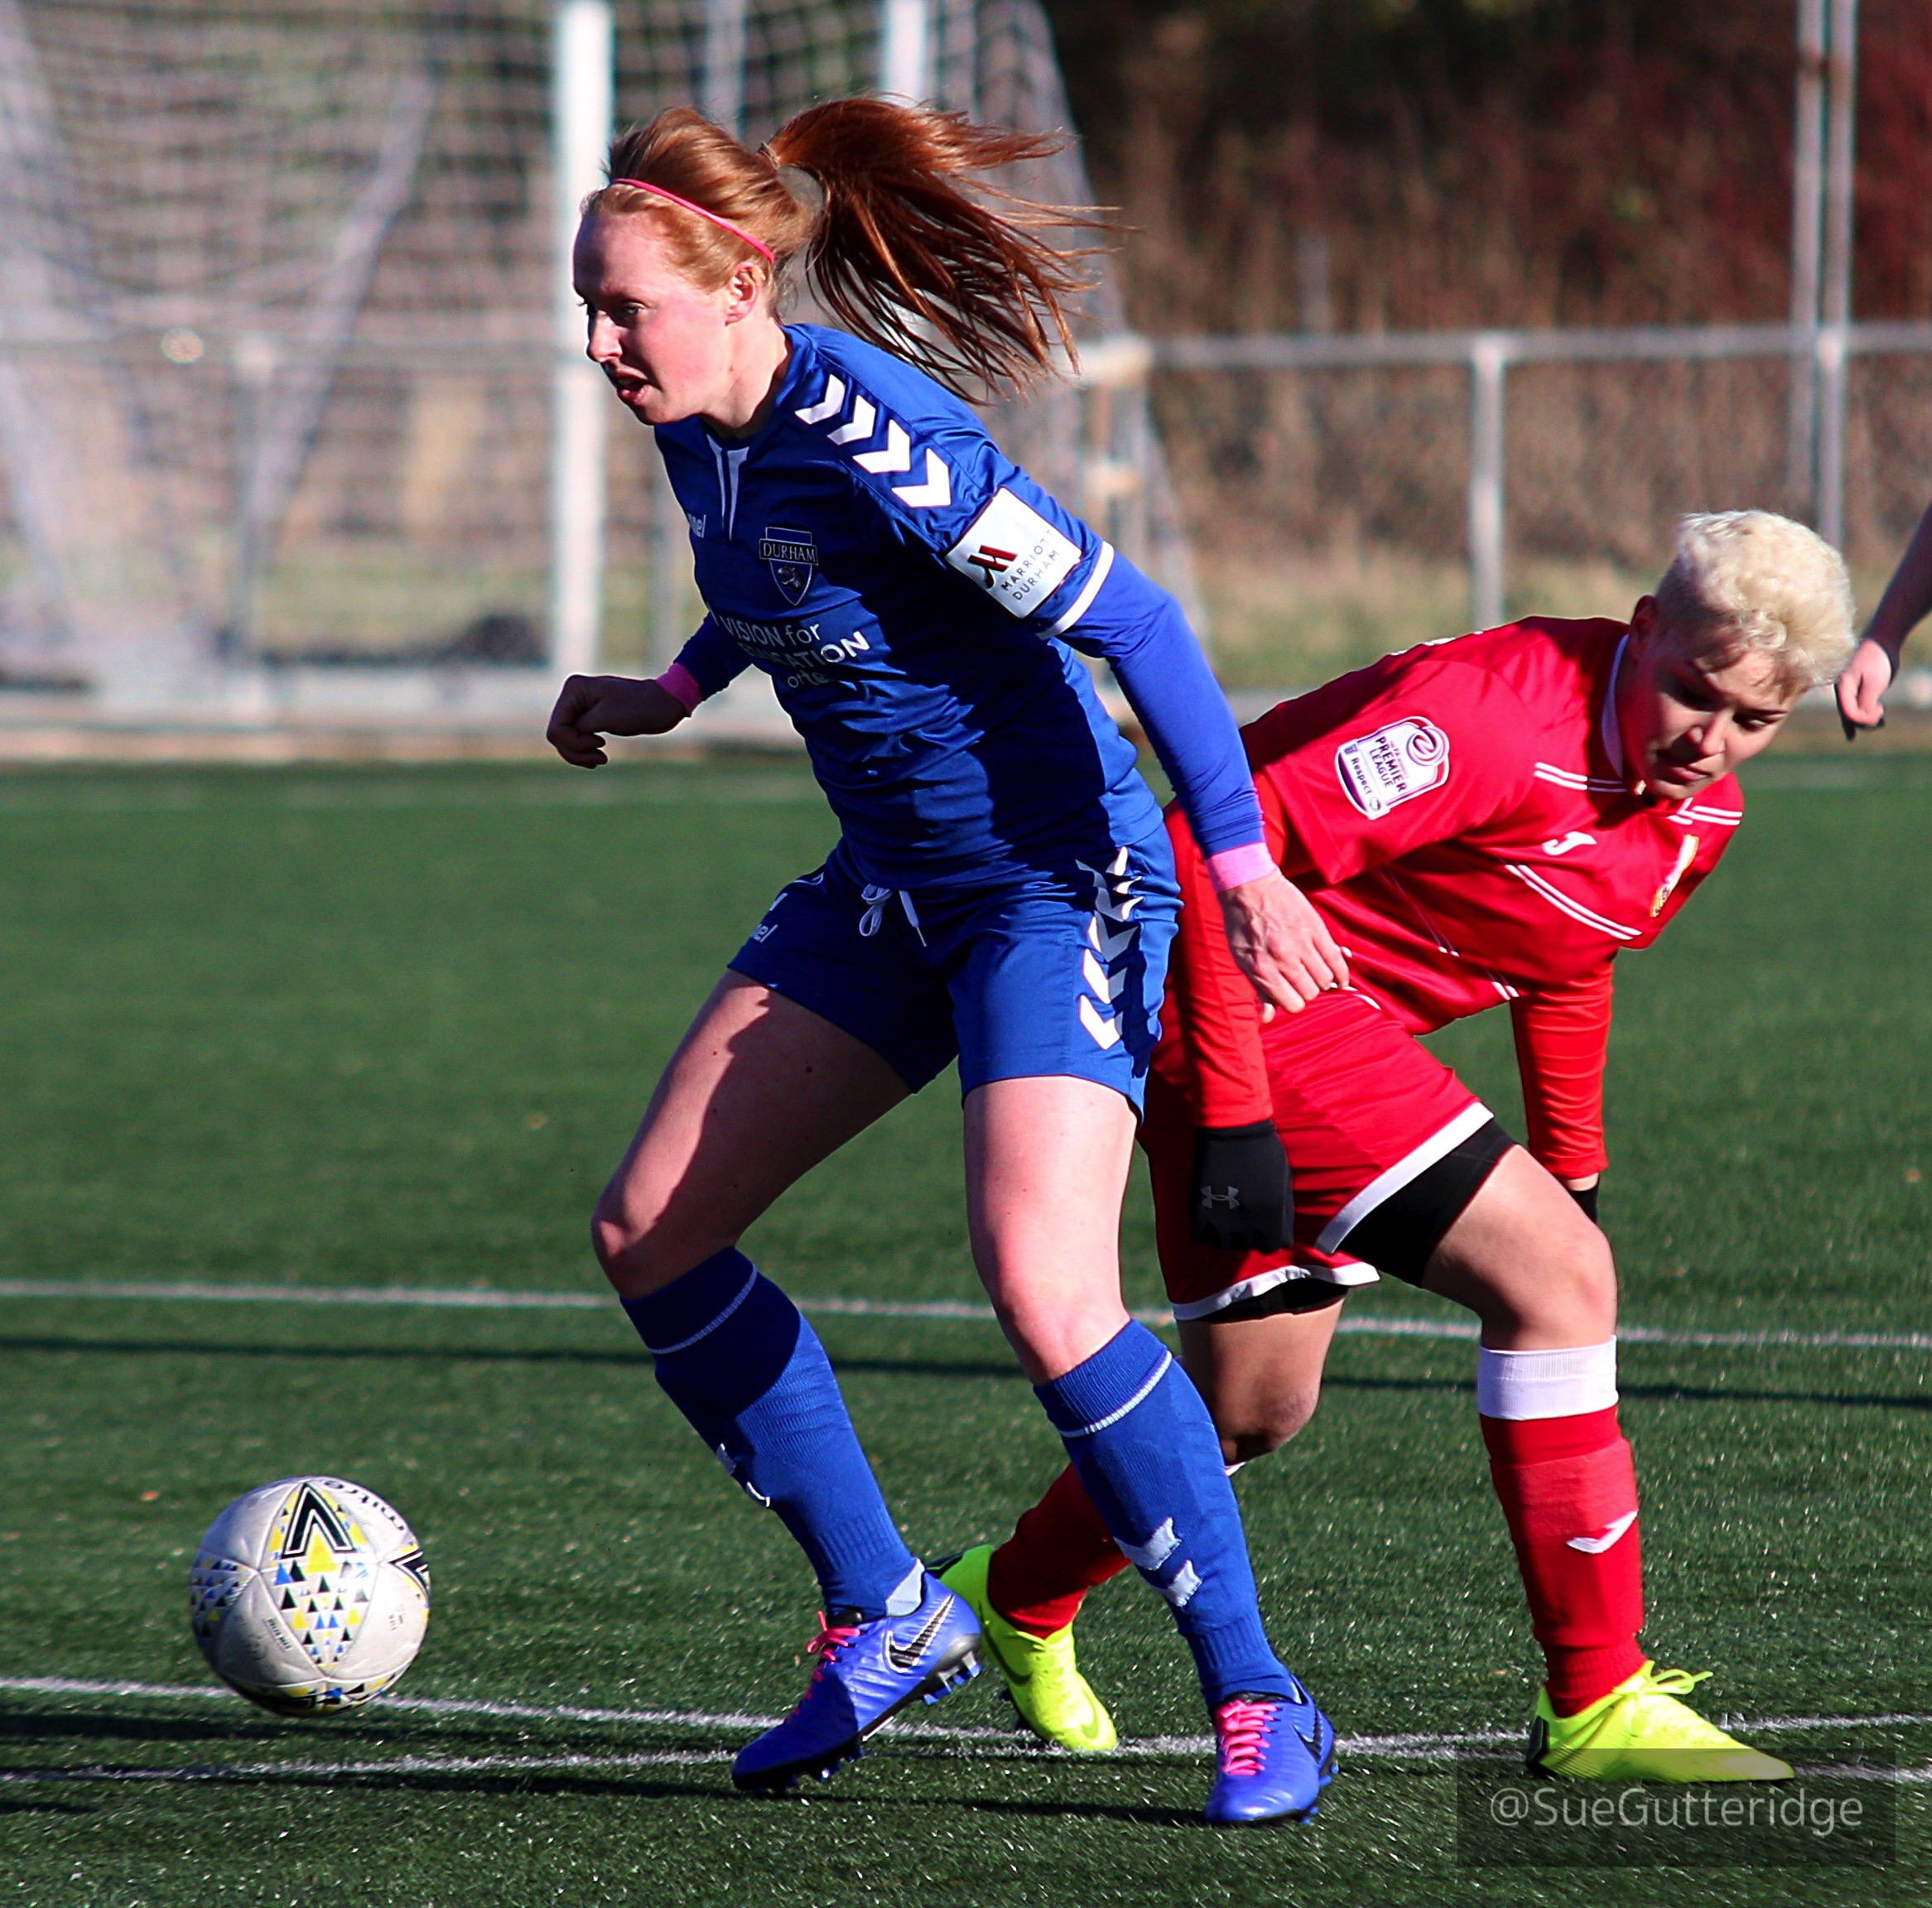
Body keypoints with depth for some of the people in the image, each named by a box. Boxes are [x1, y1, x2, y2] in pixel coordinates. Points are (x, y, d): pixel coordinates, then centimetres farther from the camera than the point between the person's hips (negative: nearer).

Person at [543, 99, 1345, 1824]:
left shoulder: (867, 440, -27)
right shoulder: (703, 425, 0)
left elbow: (1132, 622, -25)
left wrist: (1245, 866, -26)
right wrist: (674, 693, 22)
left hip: (1054, 885, -9)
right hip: (891, 889, 9)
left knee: (1045, 1294, -24)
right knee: (651, 1233, 6)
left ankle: (1258, 1706, -11)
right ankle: (886, 1617, 19)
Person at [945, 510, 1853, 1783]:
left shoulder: (1702, 814, 2)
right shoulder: (1493, 712, -27)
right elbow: (1219, 843, -28)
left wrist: (1571, 1179, 22)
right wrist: (1233, 1114, -27)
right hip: (1249, 1002, -10)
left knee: (1254, 1410, 18)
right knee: (1552, 1274, -18)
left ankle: (1014, 1604, 43)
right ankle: (1596, 1705, -12)